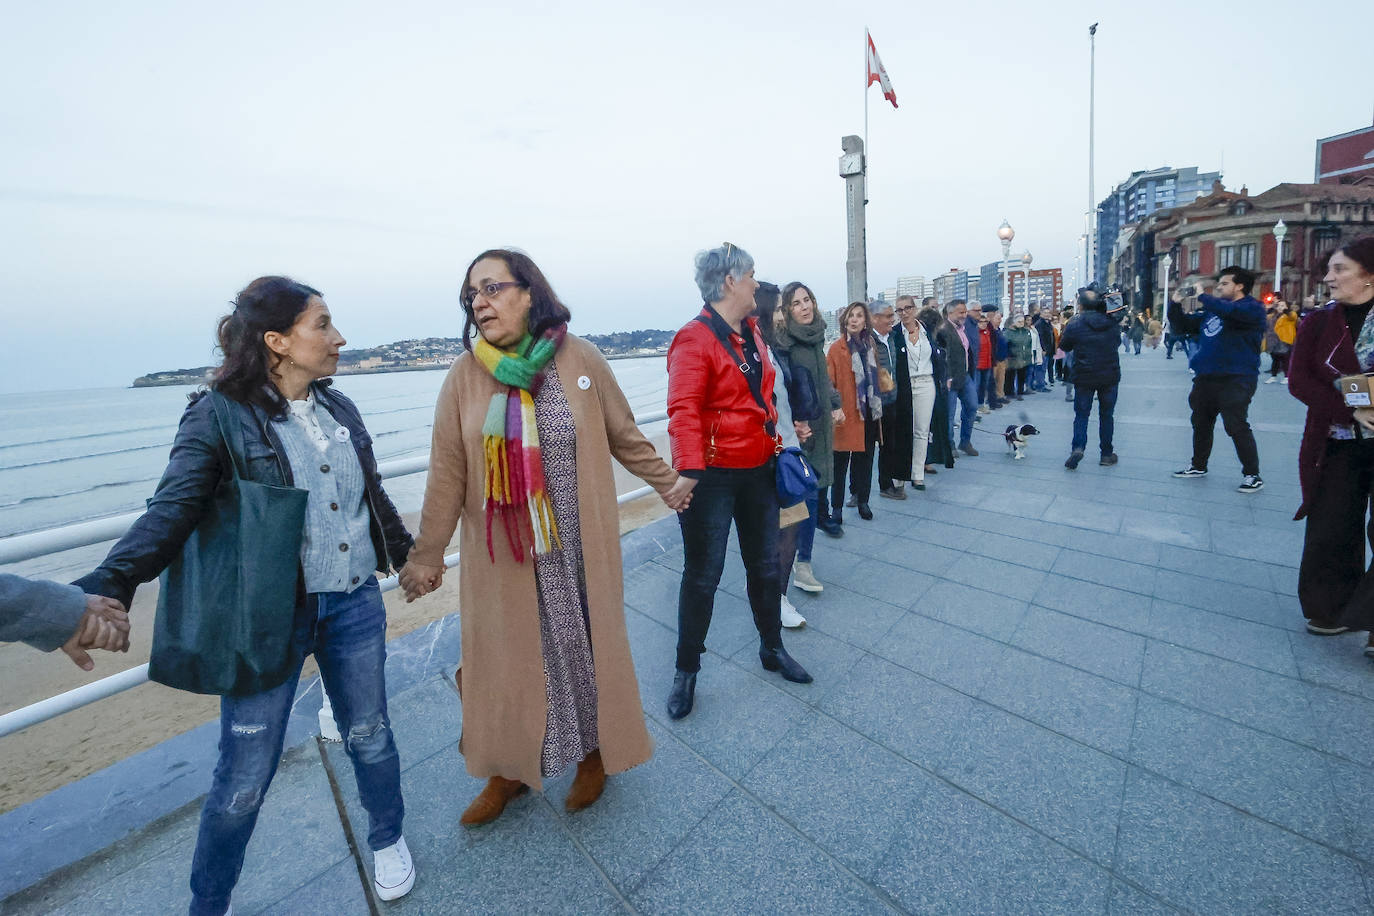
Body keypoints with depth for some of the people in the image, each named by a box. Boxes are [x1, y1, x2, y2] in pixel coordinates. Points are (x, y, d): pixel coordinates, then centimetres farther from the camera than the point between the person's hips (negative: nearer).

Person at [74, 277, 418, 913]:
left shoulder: (338, 408, 5)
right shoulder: (219, 416, -10)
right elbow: (172, 511, -19)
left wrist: (408, 553, 23)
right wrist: (107, 585, -36)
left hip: (355, 604, 5)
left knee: (369, 736, 19)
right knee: (244, 778, 8)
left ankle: (387, 841, 45)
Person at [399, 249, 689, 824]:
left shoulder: (578, 359, -6)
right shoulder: (465, 376, -3)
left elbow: (624, 436, 4)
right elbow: (448, 472, -1)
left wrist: (667, 483, 9)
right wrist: (427, 554, 2)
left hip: (578, 547, 0)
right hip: (500, 553, 1)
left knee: (584, 645, 14)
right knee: (505, 654, 15)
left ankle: (592, 752, 42)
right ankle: (508, 769, 41)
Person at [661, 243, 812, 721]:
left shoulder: (751, 331, 10)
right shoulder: (694, 338, -16)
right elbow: (683, 410, -27)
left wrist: (774, 432, 18)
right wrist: (689, 469, -37)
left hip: (759, 470, 8)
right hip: (713, 477, -8)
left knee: (765, 565, 19)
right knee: (702, 575, 5)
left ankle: (772, 648, 42)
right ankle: (686, 671, 26)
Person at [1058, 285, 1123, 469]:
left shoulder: (1075, 325, -12)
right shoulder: (1113, 323, -1)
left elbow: (1064, 347, 3)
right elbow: (1118, 341, 17)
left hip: (1084, 377, -3)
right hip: (1110, 376, 3)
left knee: (1081, 414, 6)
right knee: (1106, 415, 13)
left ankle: (1078, 447, -15)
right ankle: (1107, 454, 18)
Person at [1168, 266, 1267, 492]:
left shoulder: (1252, 308, -7)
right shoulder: (1211, 311, 15)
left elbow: (1229, 311, -28)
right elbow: (1183, 325, 20)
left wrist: (1202, 296, -16)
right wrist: (1176, 305, 4)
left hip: (1236, 379, -8)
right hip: (1206, 378, 8)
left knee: (1236, 426, -8)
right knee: (1201, 423, 15)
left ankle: (1252, 475, 2)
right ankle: (1198, 465, 29)